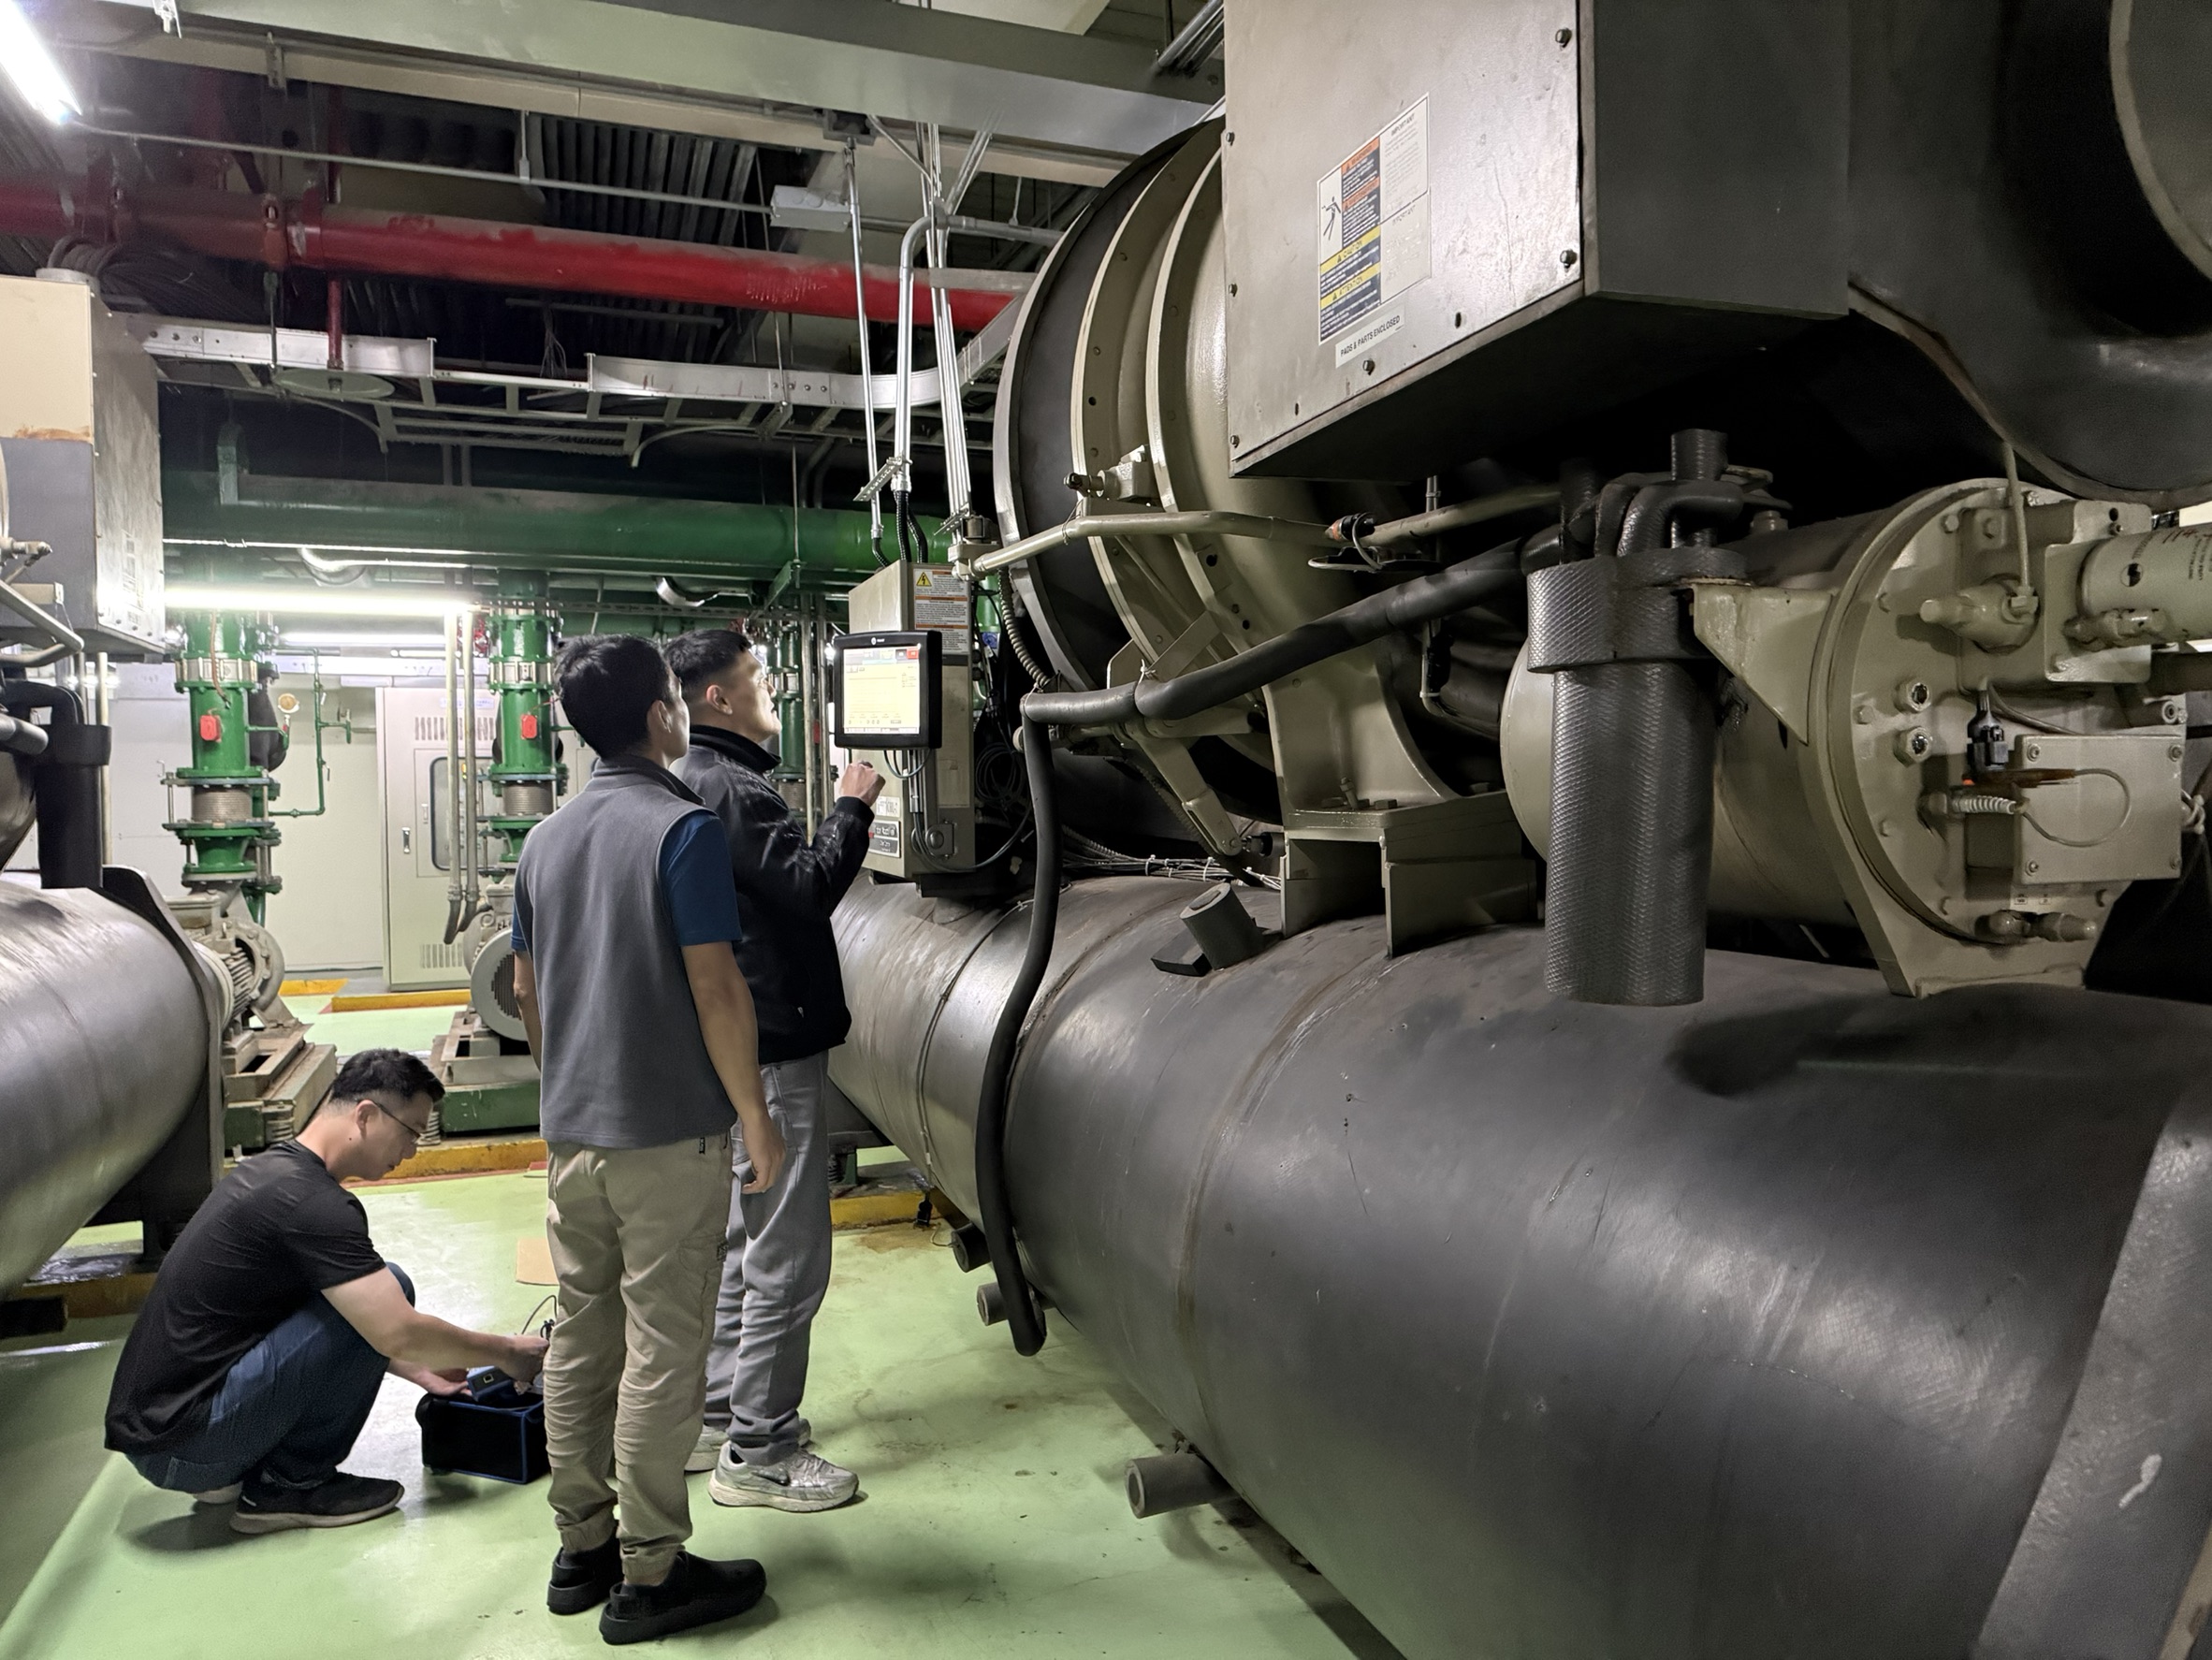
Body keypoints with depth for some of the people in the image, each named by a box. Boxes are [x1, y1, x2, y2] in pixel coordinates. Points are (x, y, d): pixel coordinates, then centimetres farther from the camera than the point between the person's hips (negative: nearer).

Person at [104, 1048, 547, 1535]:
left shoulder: (270, 1168, 11)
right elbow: (397, 1332, -22)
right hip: (182, 1447, -10)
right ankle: (290, 1486, -3)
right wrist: (506, 1353, -7)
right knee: (387, 1291, -15)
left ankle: (232, 1473, 13)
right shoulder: (309, 1201, -20)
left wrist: (417, 1368, 19)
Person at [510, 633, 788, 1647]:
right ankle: (649, 1576, 12)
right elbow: (714, 987, -17)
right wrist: (755, 1116, -9)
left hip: (571, 1134, 8)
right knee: (662, 1351, 2)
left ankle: (581, 1550, 27)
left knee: (579, 1338, 15)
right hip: (669, 1135, -7)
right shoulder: (683, 829, -14)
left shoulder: (546, 841, 10)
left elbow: (527, 988, 16)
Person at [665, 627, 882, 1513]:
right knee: (786, 1257, -2)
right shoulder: (729, 787, -18)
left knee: (741, 1241, 20)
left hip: (732, 1050, 11)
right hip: (774, 1050, -11)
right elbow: (811, 885, -24)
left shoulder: (697, 780, 16)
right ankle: (759, 1452, 8)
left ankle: (717, 1417, 32)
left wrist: (839, 812, 8)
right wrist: (851, 807, -12)